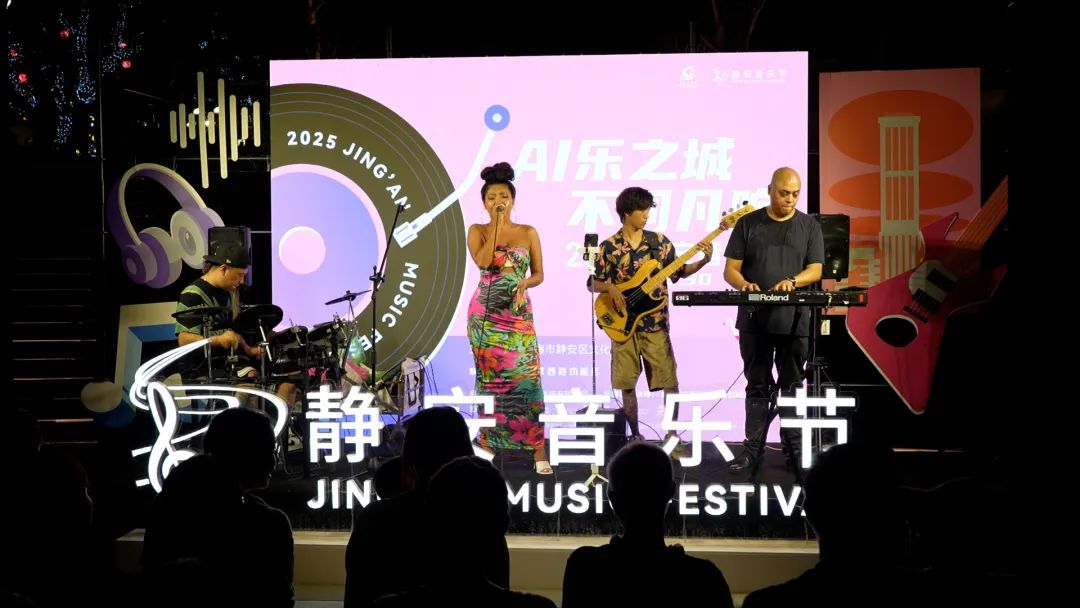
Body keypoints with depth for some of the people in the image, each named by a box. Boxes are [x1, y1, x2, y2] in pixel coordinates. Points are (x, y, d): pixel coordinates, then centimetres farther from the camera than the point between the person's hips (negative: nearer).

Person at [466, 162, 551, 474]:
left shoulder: (528, 232, 4)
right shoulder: (477, 231, 3)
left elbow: (539, 274, 7)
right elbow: (482, 262, -16)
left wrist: (525, 283, -15)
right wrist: (496, 225, -14)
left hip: (518, 314, 0)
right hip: (485, 314, 0)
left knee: (527, 377, -8)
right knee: (490, 378, 4)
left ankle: (538, 450, -8)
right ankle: (488, 442, 12)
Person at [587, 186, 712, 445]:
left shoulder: (659, 241, 5)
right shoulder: (609, 247, 1)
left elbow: (678, 272, 10)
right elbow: (592, 284, 5)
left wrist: (703, 261, -3)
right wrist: (610, 287, -15)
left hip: (655, 324, 1)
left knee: (670, 383, -4)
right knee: (627, 384, 4)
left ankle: (672, 436, 6)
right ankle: (635, 436, 16)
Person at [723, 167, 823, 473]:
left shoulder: (809, 226, 6)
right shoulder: (748, 224, 5)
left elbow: (815, 270, 1)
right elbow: (730, 269, 4)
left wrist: (792, 281, -19)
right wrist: (743, 283, -18)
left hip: (794, 321, 0)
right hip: (754, 320, 0)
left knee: (792, 387, 5)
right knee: (757, 386, 5)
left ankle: (795, 448, 12)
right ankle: (752, 450, 8)